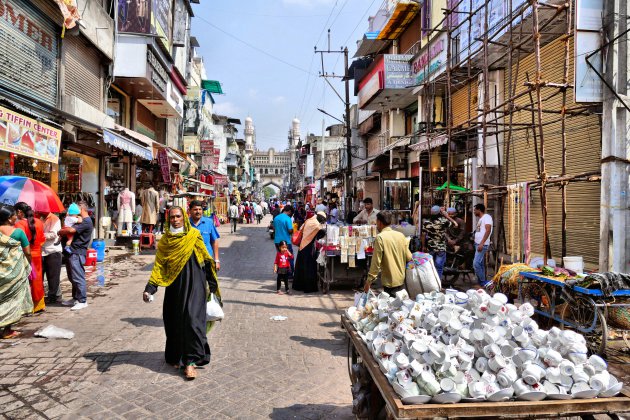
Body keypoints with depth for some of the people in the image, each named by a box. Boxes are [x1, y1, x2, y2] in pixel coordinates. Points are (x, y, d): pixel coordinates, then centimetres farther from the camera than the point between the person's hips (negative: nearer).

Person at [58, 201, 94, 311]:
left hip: (77, 253, -11)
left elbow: (71, 230, -23)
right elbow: (70, 229, 19)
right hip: (72, 252, 11)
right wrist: (64, 232, -2)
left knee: (78, 278, -7)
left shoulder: (86, 221, -14)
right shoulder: (82, 220, 20)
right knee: (72, 277, 17)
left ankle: (82, 301, -2)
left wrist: (61, 231, -5)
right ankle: (75, 298, 27)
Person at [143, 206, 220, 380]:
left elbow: (206, 261, -1)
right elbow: (159, 266, 4)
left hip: (193, 284, -3)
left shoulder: (194, 236, -2)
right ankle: (176, 356, 28)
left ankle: (191, 361, -4)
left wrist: (212, 286, -2)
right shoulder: (164, 241, 6)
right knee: (173, 322, 9)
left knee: (192, 319, -10)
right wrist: (149, 288, -7)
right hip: (174, 286, 3)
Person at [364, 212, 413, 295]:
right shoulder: (401, 235, 2)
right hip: (402, 280, 6)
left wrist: (369, 281, -10)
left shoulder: (380, 237, -14)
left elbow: (376, 262, -16)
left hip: (390, 282, -6)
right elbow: (409, 257, 5)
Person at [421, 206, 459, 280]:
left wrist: (423, 246, 12)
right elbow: (455, 224, -4)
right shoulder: (443, 221, -15)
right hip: (441, 249, -3)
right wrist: (446, 215, -3)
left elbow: (423, 235, 0)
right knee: (439, 268, 3)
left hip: (429, 248, 3)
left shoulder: (426, 222, -5)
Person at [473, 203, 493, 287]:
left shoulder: (487, 217, -8)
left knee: (476, 264, -16)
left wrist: (482, 243, -25)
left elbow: (488, 230, -19)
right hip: (478, 244, 10)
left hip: (482, 245, -10)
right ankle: (481, 282, 15)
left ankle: (483, 282, -9)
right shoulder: (480, 219, 21)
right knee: (480, 264, 11)